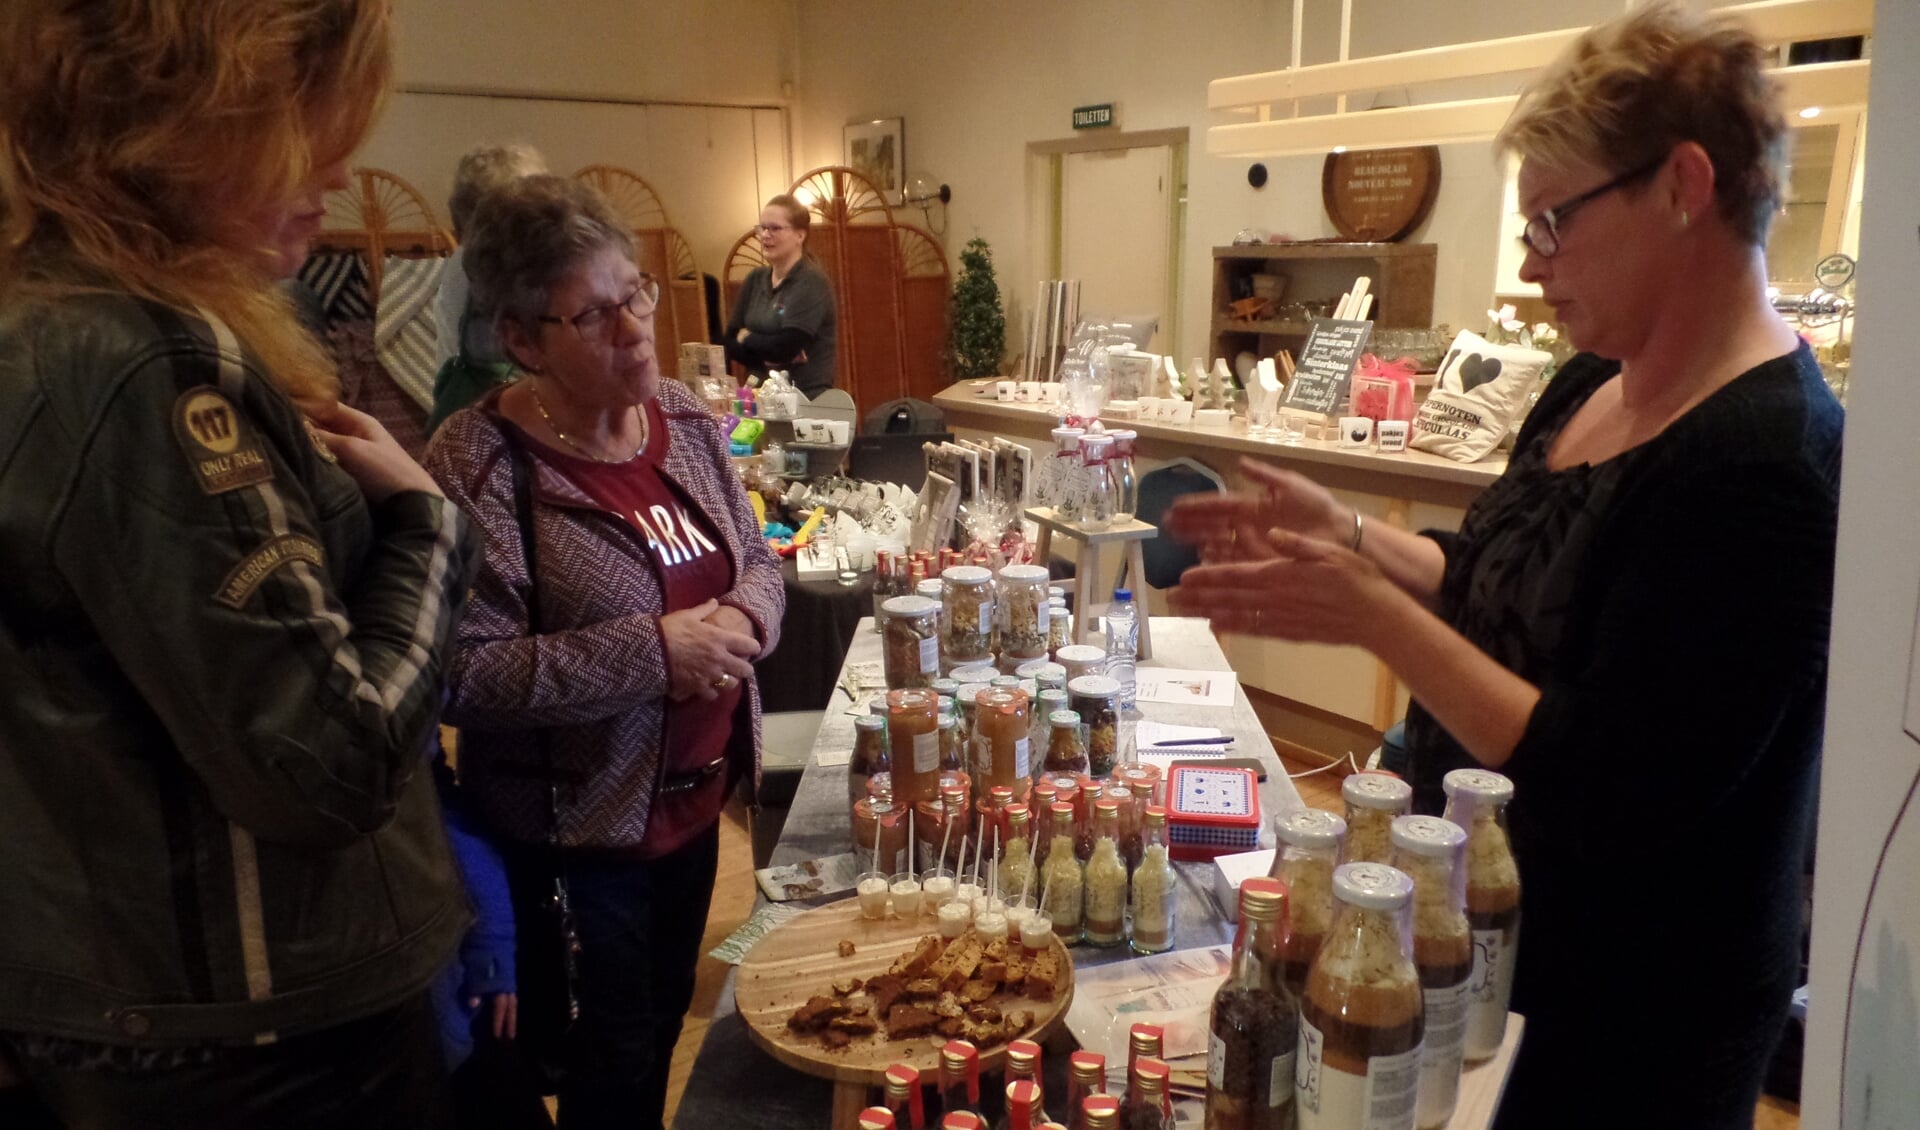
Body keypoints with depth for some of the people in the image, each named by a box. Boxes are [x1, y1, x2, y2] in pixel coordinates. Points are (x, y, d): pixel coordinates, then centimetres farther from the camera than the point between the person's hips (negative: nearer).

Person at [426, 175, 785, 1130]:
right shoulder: (481, 463, -21)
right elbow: (466, 673, -26)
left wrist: (745, 617, -13)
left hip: (694, 796, 6)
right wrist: (653, 652, -28)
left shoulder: (682, 414, 0)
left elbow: (753, 559, 9)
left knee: (666, 1023, 25)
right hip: (573, 831, -6)